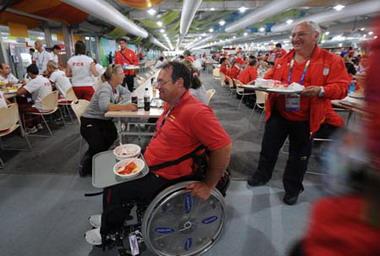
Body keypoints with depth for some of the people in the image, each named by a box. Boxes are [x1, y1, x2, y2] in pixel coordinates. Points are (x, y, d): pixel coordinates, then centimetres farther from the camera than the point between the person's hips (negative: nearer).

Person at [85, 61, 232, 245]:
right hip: (149, 166, 9)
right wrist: (146, 154, 12)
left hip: (164, 179, -9)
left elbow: (224, 147, -29)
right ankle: (111, 218, 43)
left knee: (112, 190, 0)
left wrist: (208, 185, -22)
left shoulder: (196, 112, -29)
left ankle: (108, 233, 30)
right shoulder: (171, 104, 2)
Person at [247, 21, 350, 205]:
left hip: (305, 120, -3)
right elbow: (271, 79, 14)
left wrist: (320, 90, -29)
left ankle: (292, 188, 33)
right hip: (278, 115, 3)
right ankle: (262, 175, 36)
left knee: (298, 155, 13)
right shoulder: (283, 59, 6)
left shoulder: (332, 61, -6)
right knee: (268, 147, 12)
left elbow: (342, 88, -11)